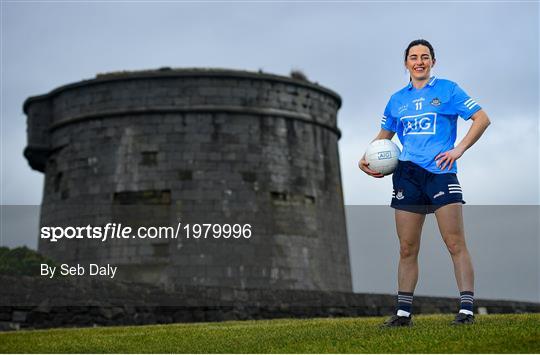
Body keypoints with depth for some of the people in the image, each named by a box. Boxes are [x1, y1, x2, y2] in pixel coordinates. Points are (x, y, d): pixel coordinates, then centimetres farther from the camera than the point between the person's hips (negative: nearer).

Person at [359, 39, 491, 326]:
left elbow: (482, 119, 1)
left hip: (440, 172, -4)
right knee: (407, 249, 4)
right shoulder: (397, 99, 17)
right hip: (407, 175, 4)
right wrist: (366, 159, 12)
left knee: (455, 244, -9)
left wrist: (459, 149, -9)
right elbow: (384, 135, 29)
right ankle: (403, 313, 11)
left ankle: (466, 310, -6)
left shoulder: (447, 89, 5)